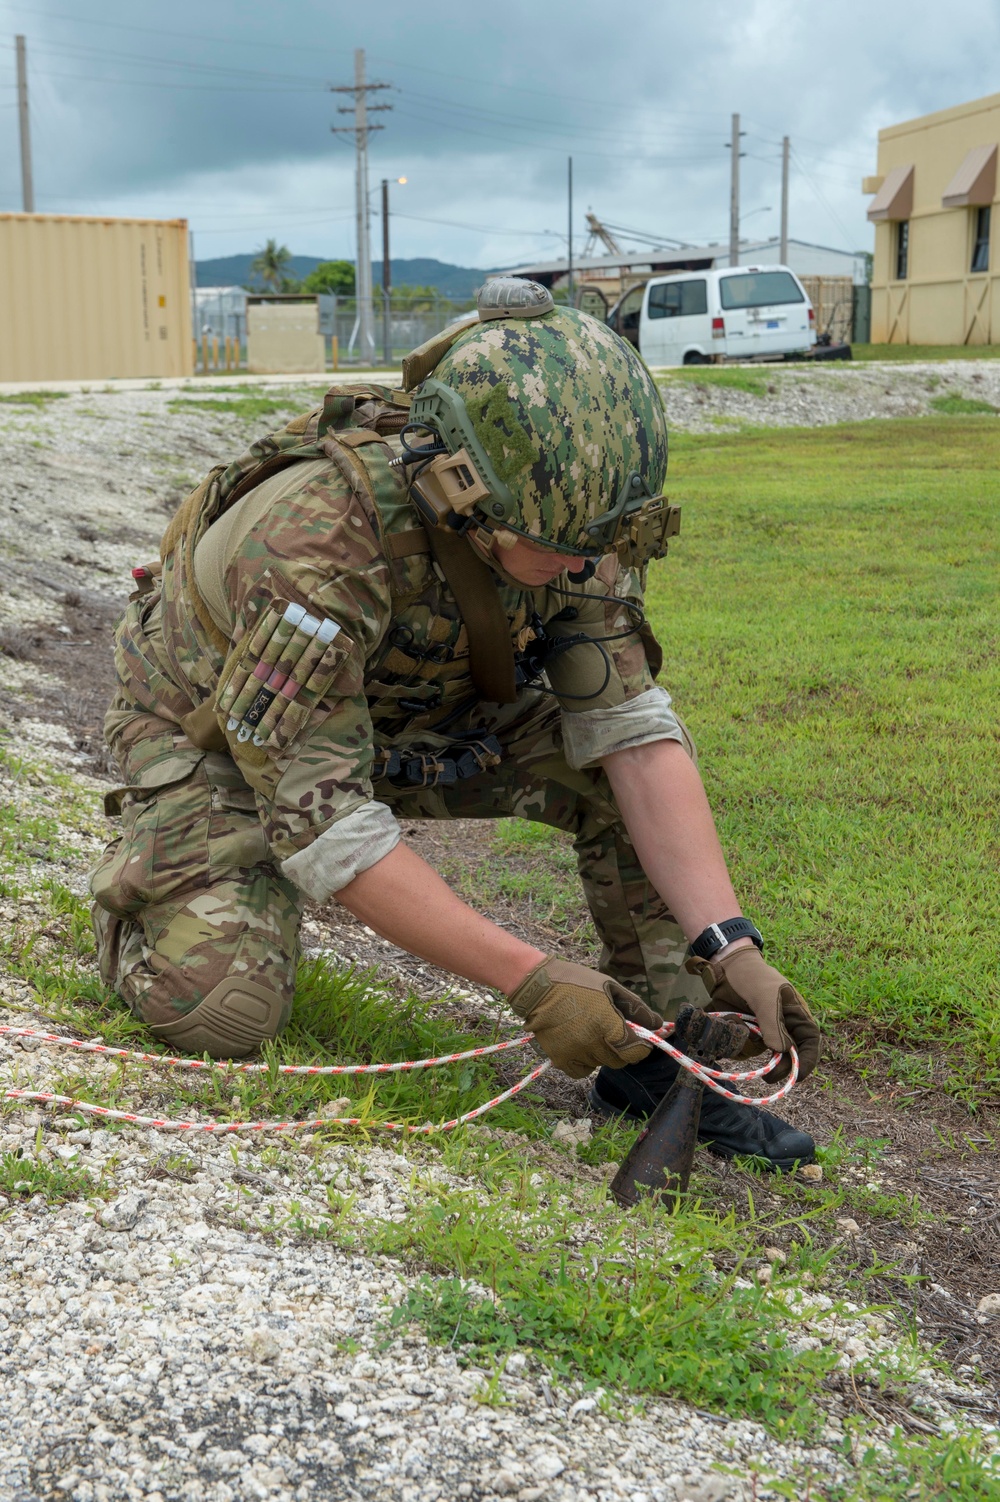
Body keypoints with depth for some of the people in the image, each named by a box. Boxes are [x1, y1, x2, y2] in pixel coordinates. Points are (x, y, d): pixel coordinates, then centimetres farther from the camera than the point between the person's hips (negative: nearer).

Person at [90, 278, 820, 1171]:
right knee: (225, 1009, -27)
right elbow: (318, 817, -39)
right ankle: (142, 885, 7)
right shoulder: (318, 541, -39)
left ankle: (662, 1056, -4)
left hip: (404, 720, 5)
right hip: (220, 738, -5)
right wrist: (531, 981, -40)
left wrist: (727, 945, -30)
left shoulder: (558, 516, -21)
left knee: (640, 745, -15)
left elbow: (632, 732, -20)